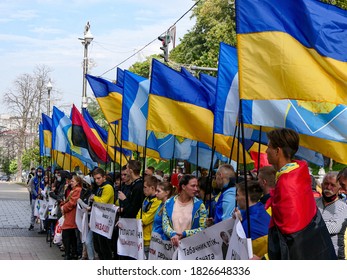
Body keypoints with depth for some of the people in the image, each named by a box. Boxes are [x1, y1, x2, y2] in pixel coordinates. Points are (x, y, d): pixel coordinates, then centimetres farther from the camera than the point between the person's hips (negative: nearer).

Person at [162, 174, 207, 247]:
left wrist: (184, 234, -11)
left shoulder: (199, 204, 3)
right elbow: (165, 225, 4)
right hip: (173, 244, 1)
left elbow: (203, 228, 0)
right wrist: (173, 234, -15)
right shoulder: (168, 203, 7)